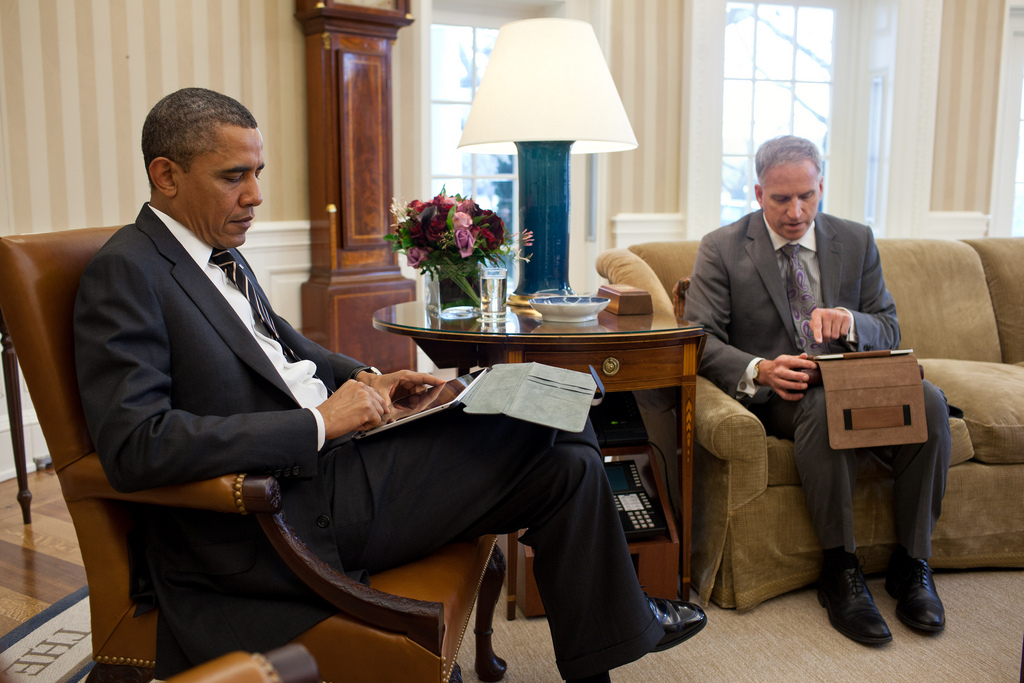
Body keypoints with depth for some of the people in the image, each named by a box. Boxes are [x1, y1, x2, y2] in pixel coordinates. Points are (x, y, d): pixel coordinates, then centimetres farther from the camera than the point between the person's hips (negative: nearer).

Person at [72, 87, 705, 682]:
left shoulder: (218, 251, 13)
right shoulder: (126, 273, -14)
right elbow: (133, 445, -25)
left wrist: (365, 379, 7)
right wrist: (318, 423, -25)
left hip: (326, 454, 9)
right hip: (283, 516, -9)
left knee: (563, 452, 3)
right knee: (564, 460, -8)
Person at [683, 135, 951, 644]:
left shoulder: (857, 242, 10)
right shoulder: (721, 249, 0)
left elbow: (889, 331, 7)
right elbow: (699, 337, -9)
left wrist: (850, 321, -18)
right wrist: (758, 370, -28)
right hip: (773, 393, -3)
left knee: (928, 400, -26)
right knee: (825, 406, -37)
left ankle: (912, 564, -12)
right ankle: (839, 570, -22)